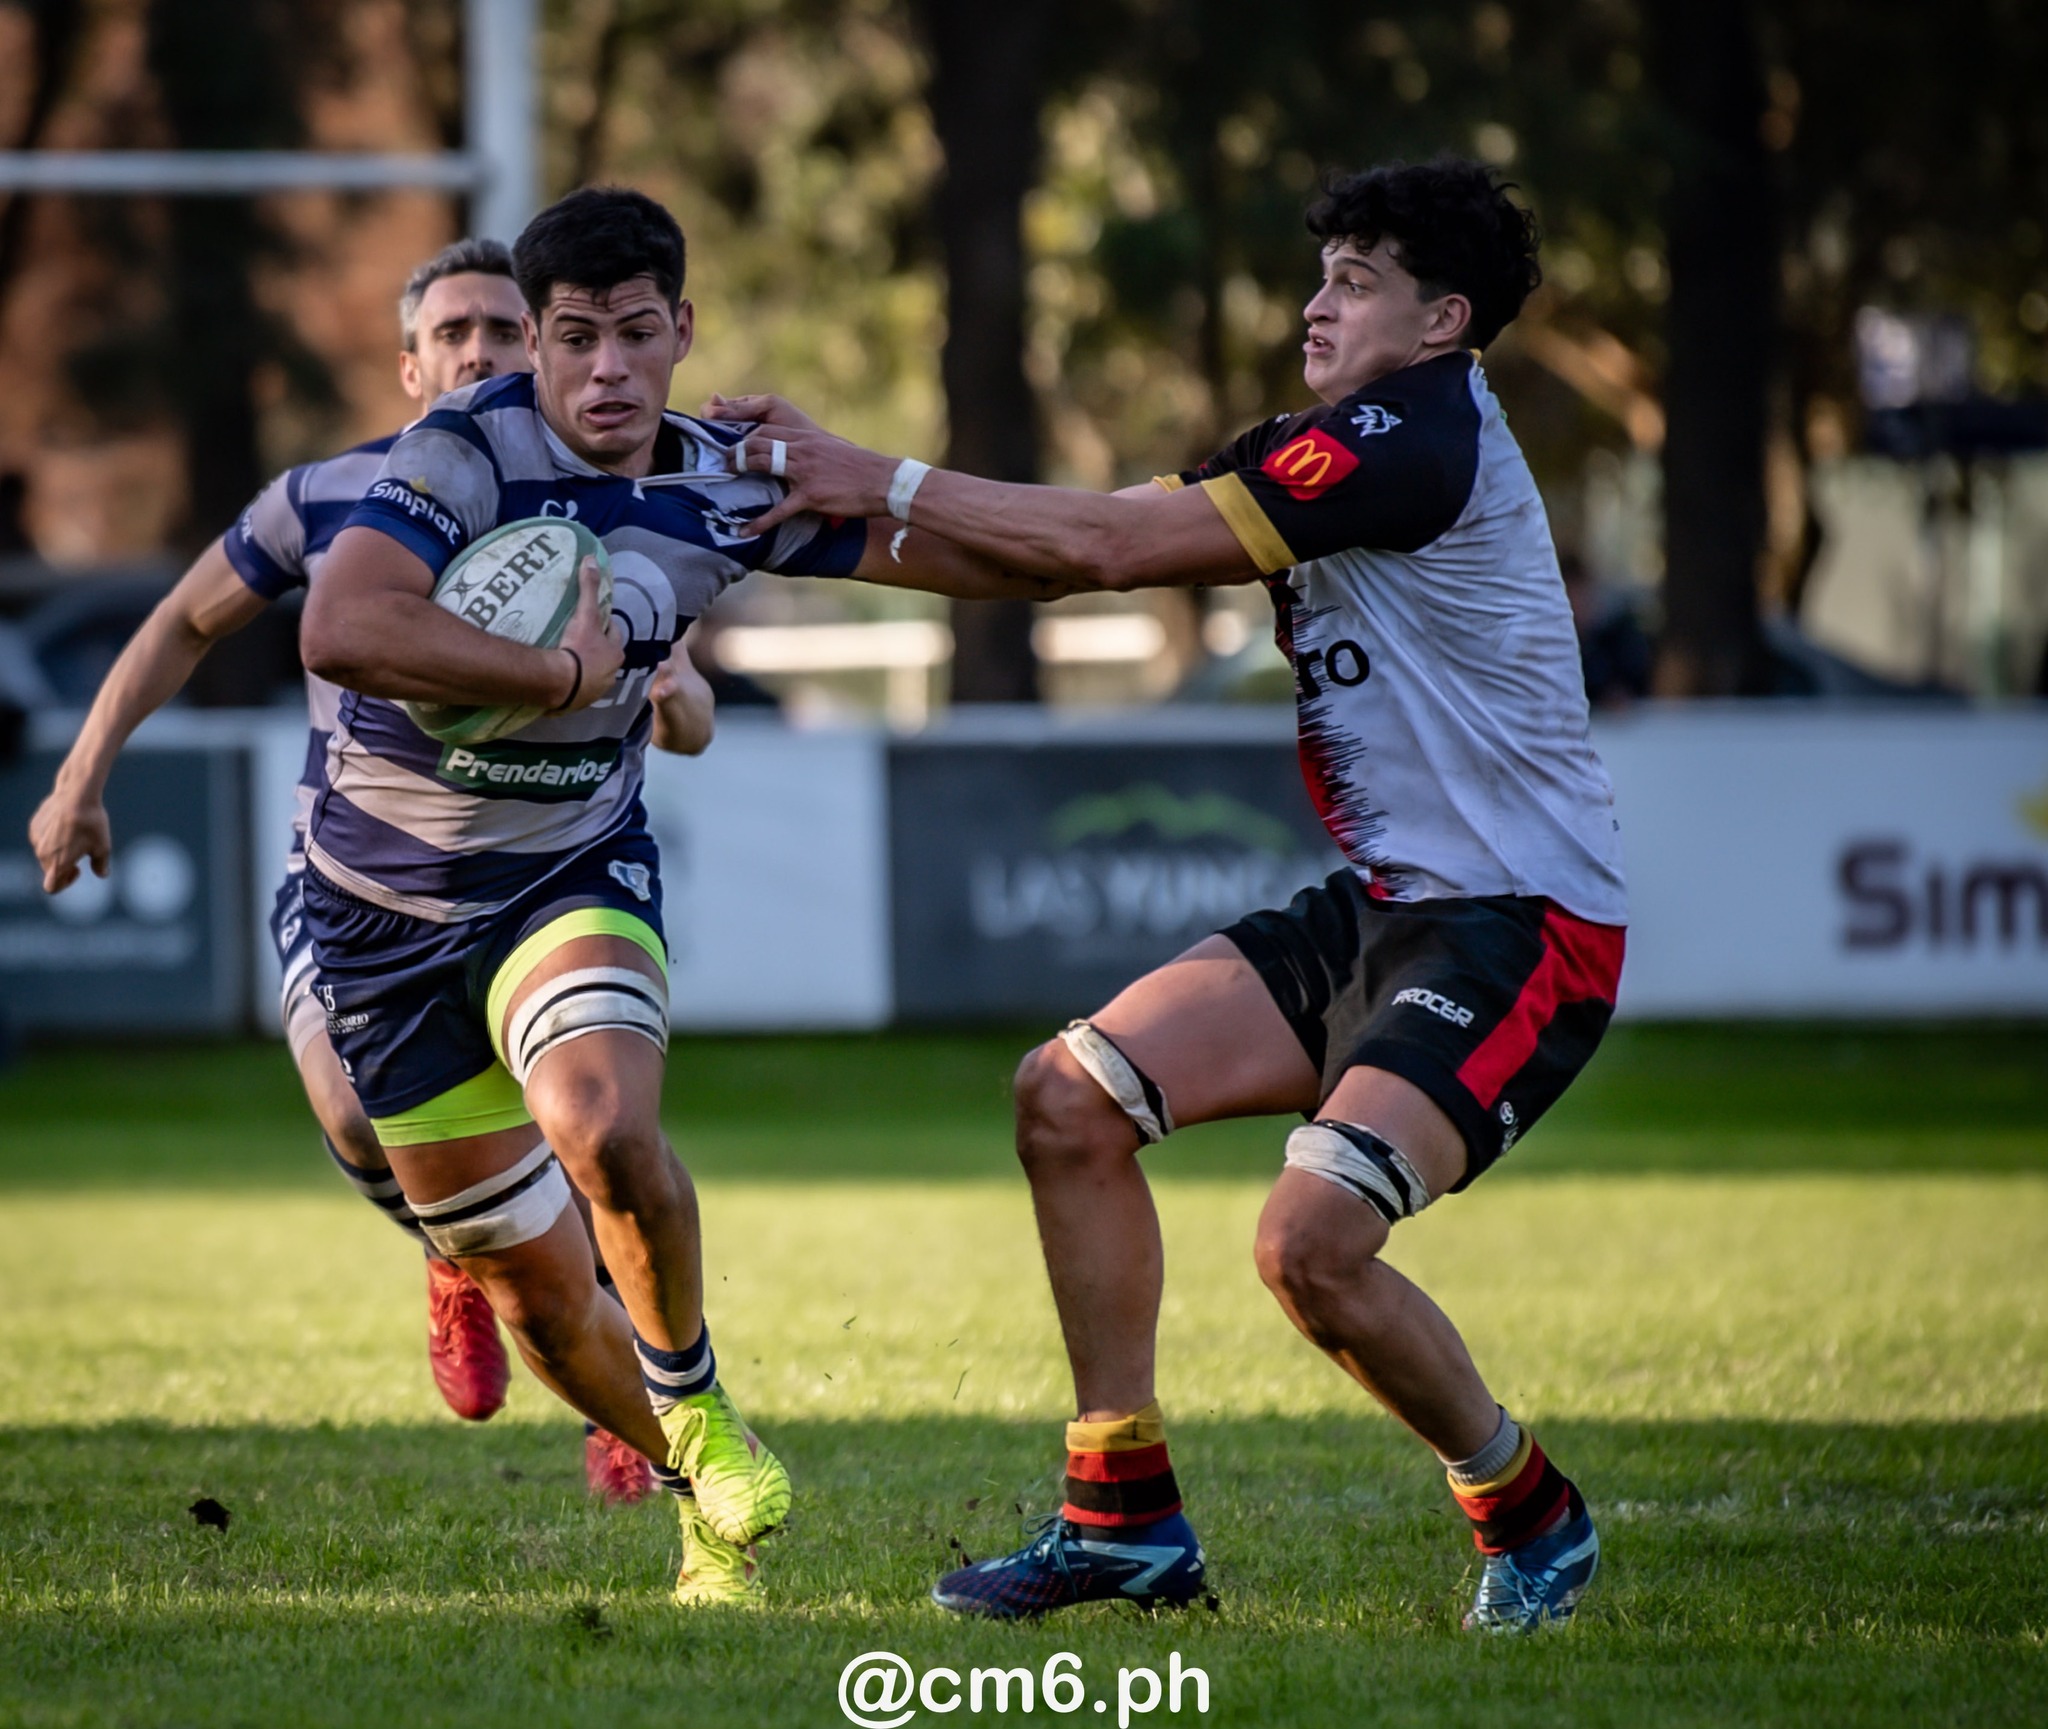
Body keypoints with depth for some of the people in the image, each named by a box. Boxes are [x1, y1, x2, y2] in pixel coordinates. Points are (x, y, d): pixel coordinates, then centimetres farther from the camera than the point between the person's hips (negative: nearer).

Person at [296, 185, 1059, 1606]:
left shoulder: (732, 490, -5)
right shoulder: (469, 451, -20)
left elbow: (967, 557, 6)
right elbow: (341, 632, -37)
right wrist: (565, 671, -29)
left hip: (577, 873, 2)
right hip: (391, 900, -1)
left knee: (606, 1131, -32)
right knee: (531, 1284, 3)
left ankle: (697, 1408, -5)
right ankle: (716, 1511, 27)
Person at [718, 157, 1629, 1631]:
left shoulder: (1418, 442, -18)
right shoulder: (1322, 449, 12)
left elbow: (1115, 545, -18)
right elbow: (1095, 544, 8)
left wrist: (887, 484, -10)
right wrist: (837, 517, 0)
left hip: (1517, 929, -10)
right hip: (1384, 905, 10)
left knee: (1311, 1243, -24)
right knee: (1072, 1098, -1)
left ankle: (1527, 1513, 2)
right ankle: (1125, 1512, 7)